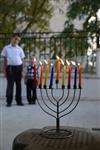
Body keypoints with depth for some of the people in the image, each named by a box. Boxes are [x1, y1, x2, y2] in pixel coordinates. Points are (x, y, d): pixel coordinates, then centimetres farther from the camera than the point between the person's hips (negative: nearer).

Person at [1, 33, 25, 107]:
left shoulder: (20, 49, 9)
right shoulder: (6, 48, 6)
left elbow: (22, 60, 9)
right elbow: (5, 60, 6)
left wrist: (22, 71, 3)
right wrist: (5, 70, 1)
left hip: (18, 67, 2)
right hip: (10, 67, -2)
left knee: (19, 84, 6)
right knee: (10, 84, -4)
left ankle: (19, 100, 15)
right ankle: (9, 101, 3)